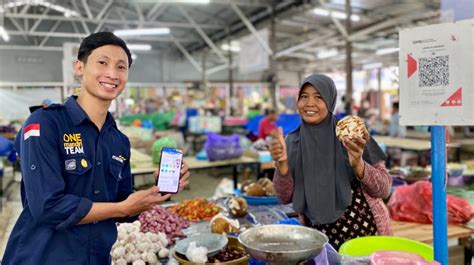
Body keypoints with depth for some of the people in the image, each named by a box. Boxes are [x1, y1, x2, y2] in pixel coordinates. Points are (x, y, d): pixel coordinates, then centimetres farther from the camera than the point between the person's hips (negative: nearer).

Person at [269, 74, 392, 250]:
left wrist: (358, 164, -28)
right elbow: (285, 197, -5)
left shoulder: (351, 134, -11)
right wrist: (282, 163, -22)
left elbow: (383, 189, -10)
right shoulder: (293, 142, -3)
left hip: (362, 232, -2)